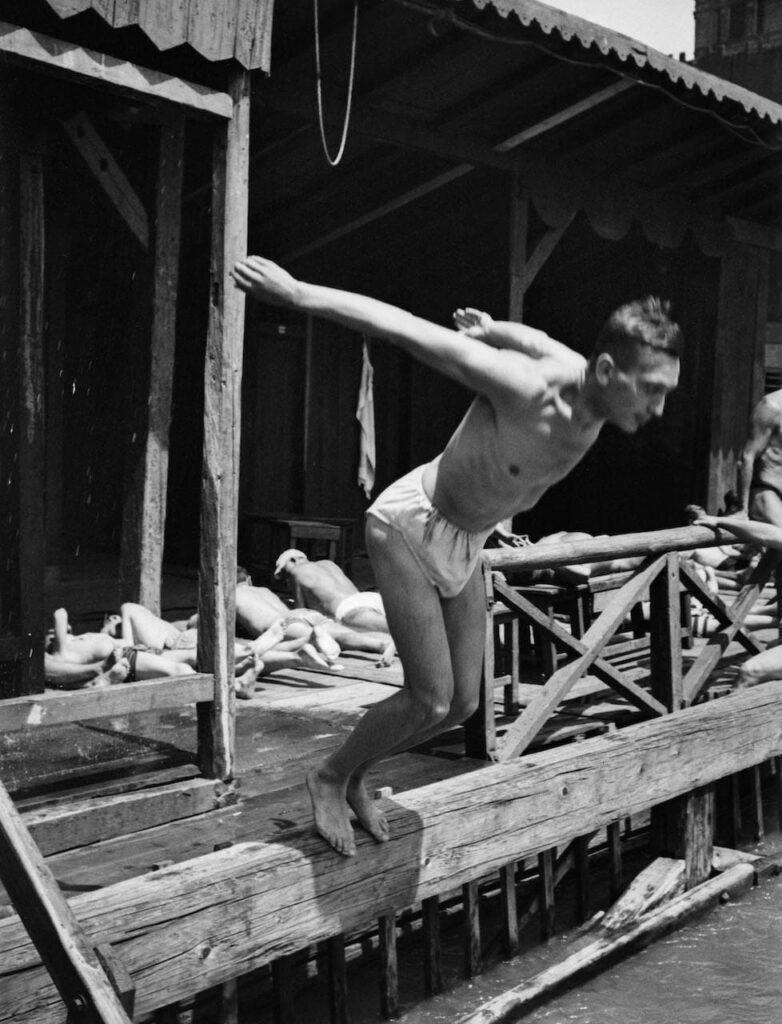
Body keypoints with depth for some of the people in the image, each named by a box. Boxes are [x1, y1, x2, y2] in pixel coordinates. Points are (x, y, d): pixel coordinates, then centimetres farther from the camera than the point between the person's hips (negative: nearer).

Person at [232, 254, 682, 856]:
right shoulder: (526, 389, -34)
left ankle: (356, 778, 30)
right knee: (431, 700, -10)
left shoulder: (594, 389, -13)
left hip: (467, 543, 8)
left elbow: (533, 340, 6)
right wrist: (296, 294, -26)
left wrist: (491, 329, 24)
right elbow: (404, 328, -30)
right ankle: (330, 778, 15)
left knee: (463, 704, 9)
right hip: (411, 527, -8)